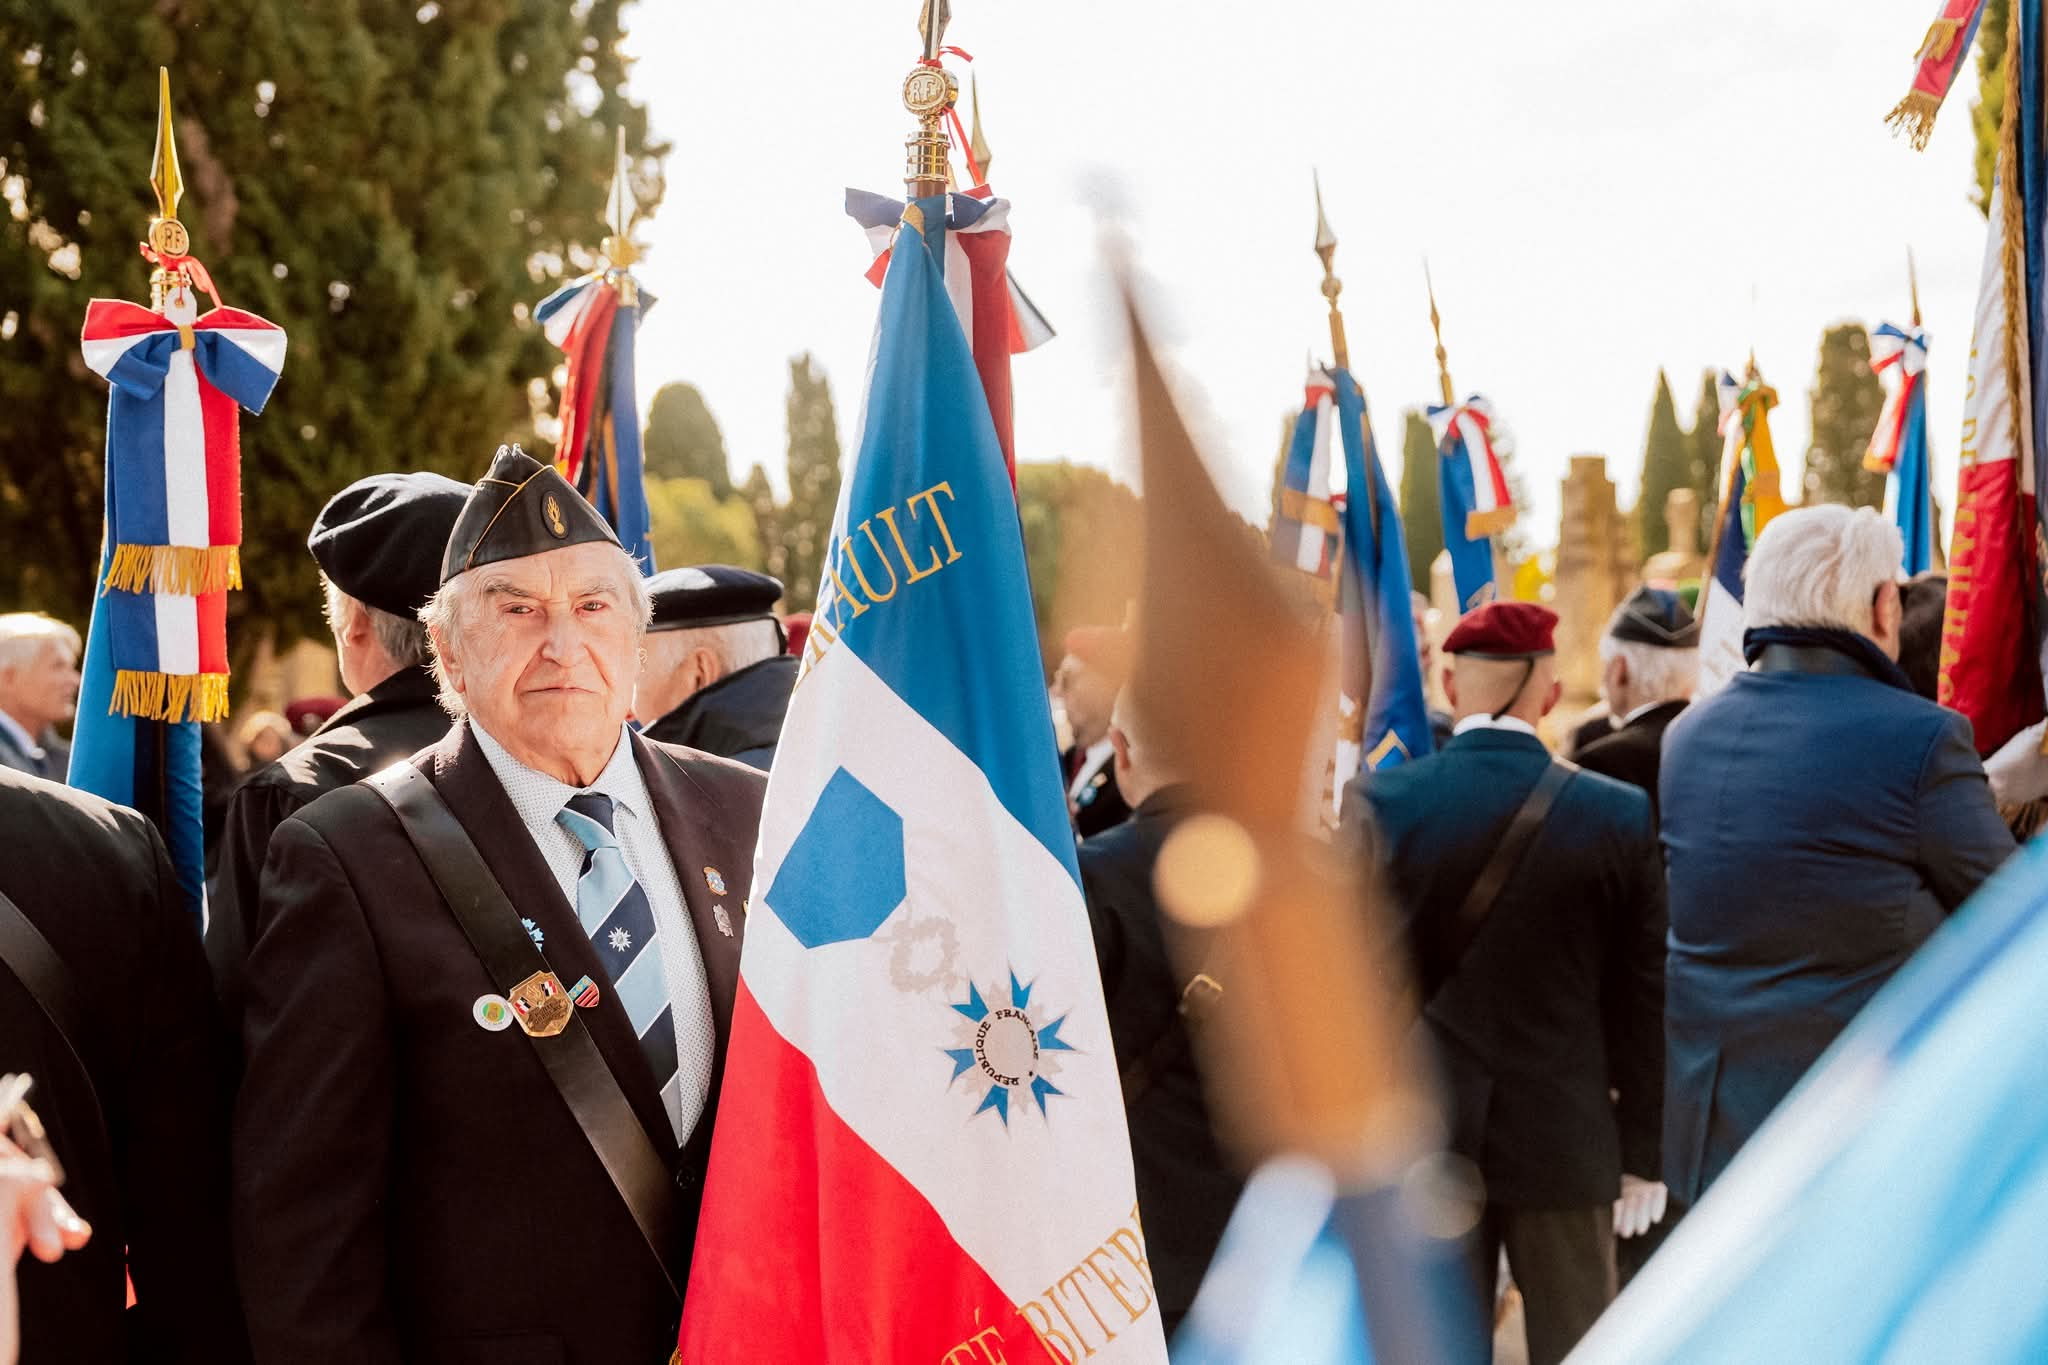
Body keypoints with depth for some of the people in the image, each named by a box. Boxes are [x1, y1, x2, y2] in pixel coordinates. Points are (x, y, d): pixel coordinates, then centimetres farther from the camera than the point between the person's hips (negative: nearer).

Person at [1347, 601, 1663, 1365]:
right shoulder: (1621, 816, -7)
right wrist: (1643, 1152, 7)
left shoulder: (1377, 803, -7)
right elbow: (1641, 998, -3)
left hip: (1419, 1137, 1)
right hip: (1565, 1133, 0)